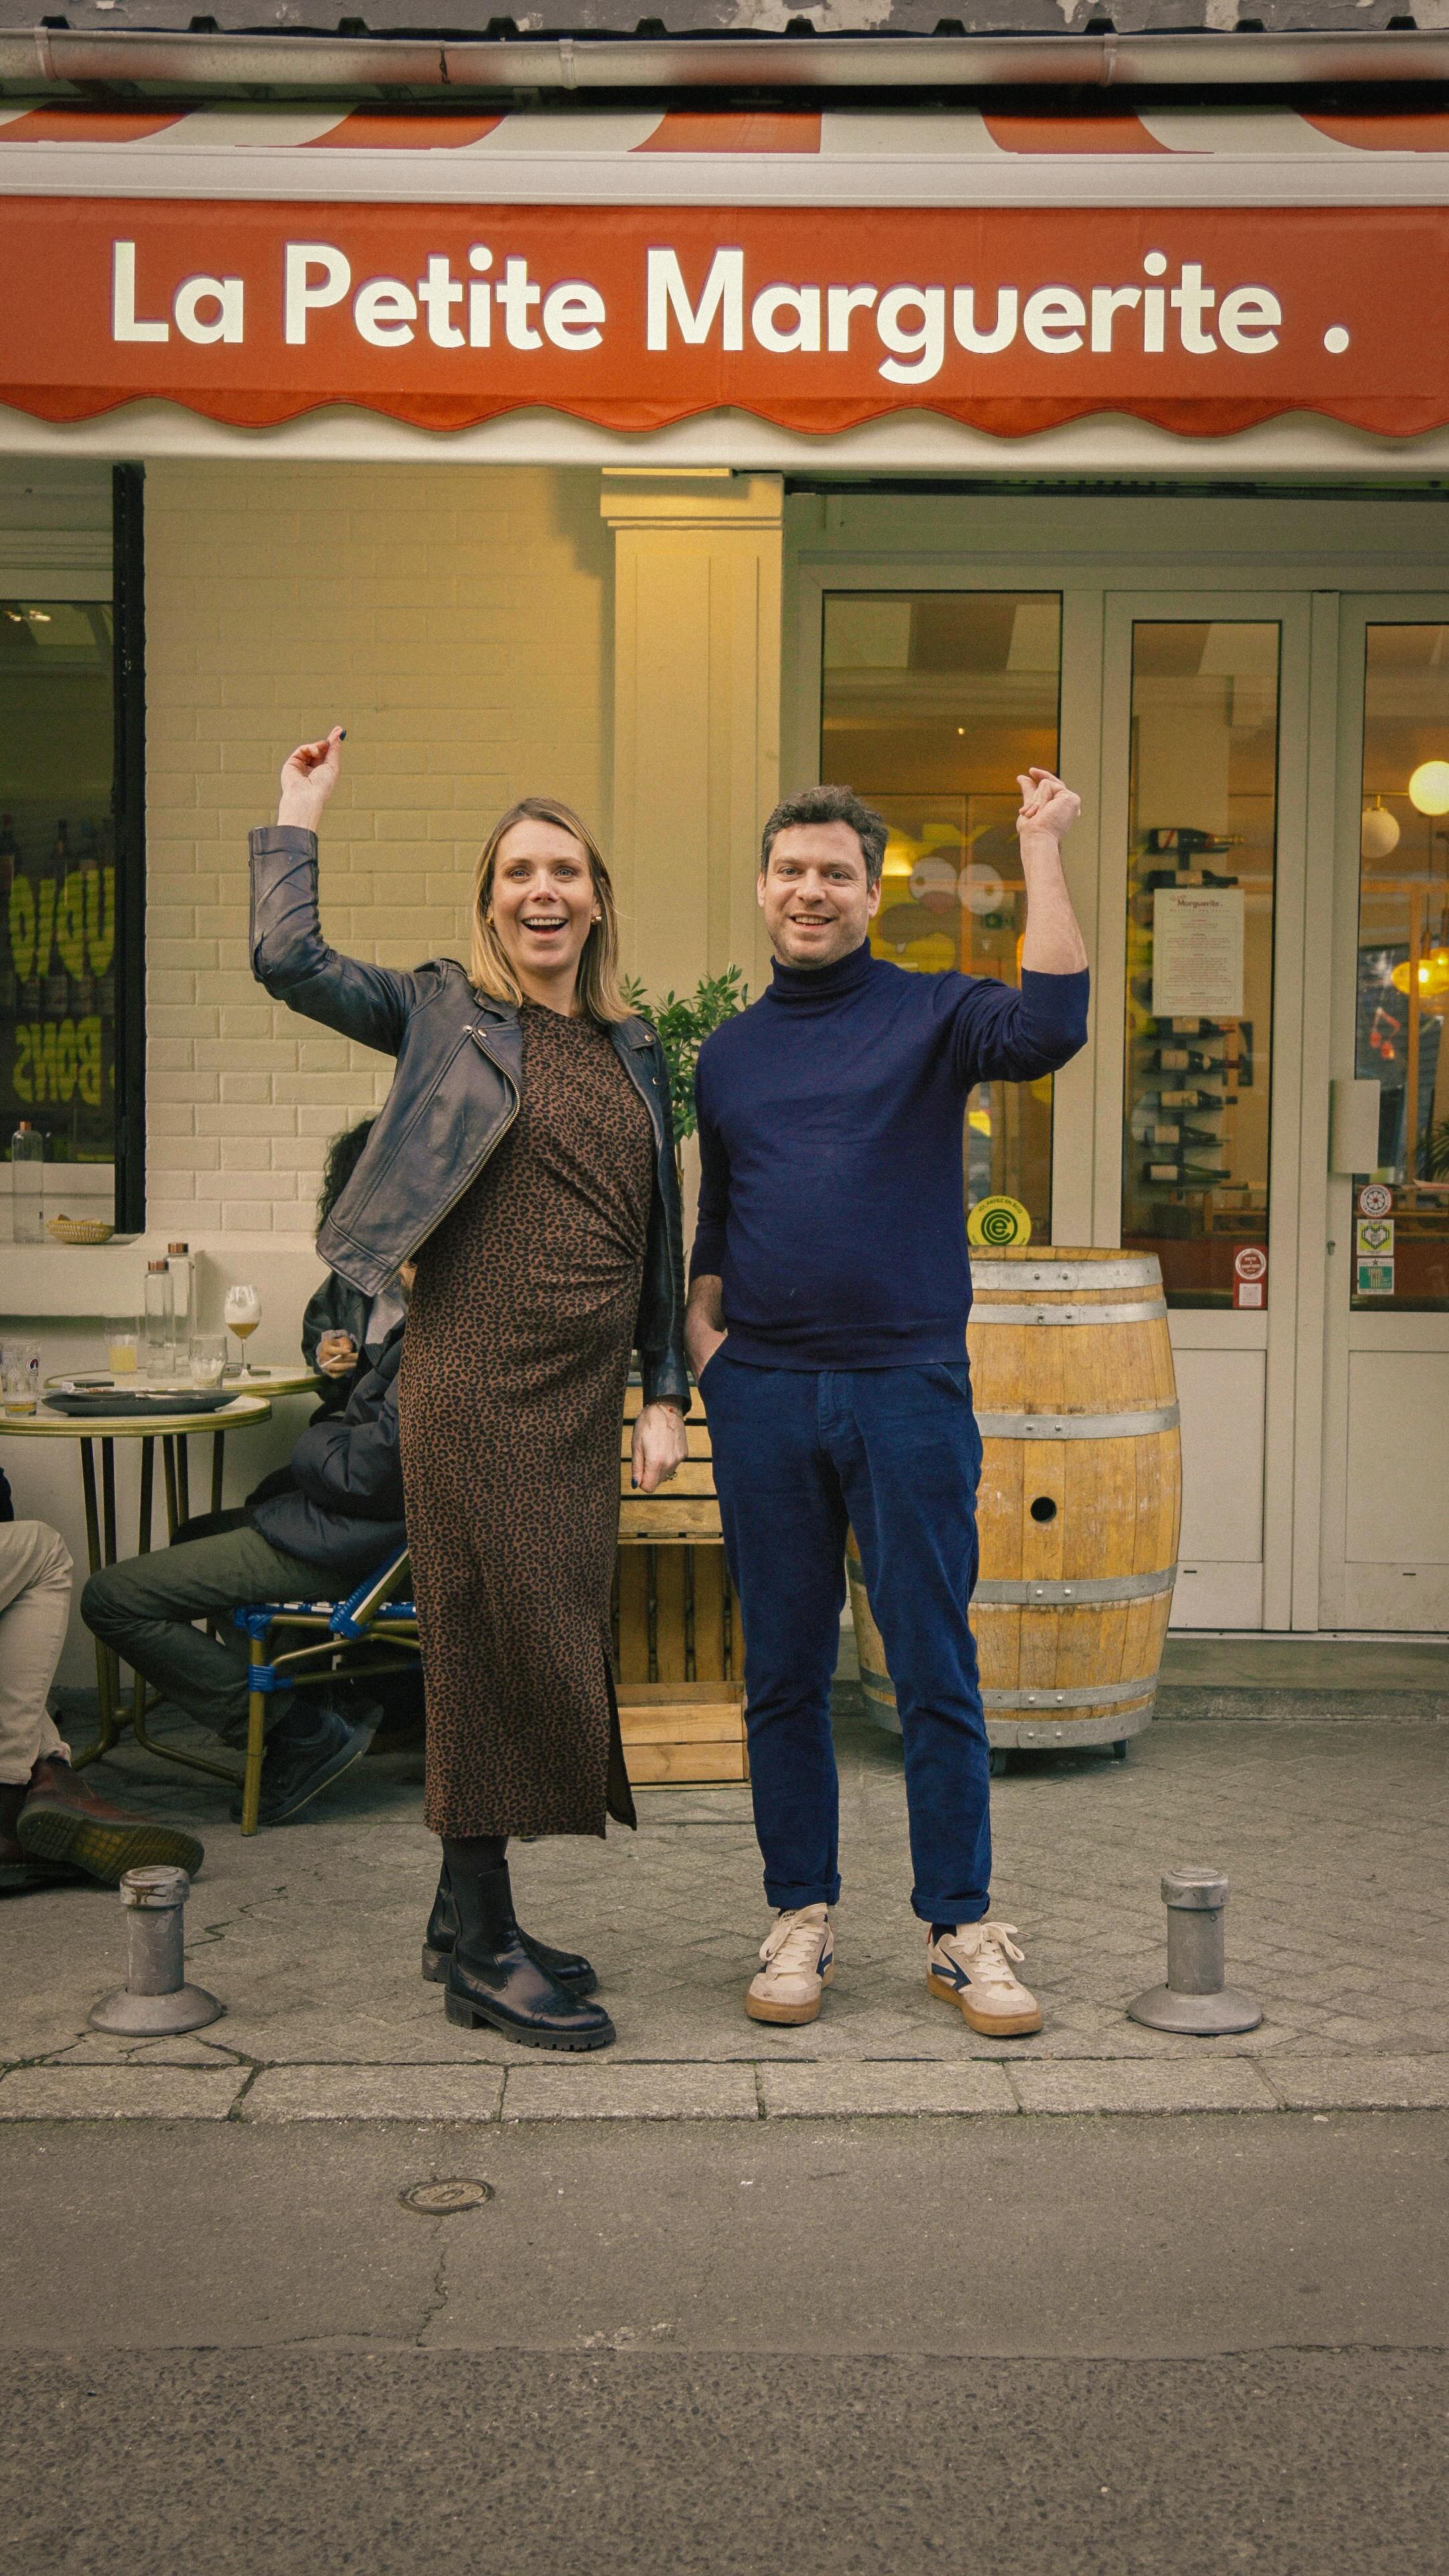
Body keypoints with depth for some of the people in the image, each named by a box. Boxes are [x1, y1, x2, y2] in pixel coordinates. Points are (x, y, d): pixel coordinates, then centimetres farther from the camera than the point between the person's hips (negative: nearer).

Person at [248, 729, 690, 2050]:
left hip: (585, 1397, 6)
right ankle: (480, 1951, 8)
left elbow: (660, 1239, 16)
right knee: (499, 1650, -3)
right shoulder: (444, 1015, 2)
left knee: (550, 1657, 10)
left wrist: (666, 1391, 12)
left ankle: (471, 1916, 24)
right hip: (475, 1383, -6)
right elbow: (288, 959, -13)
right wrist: (299, 810, -2)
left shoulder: (634, 1048, 15)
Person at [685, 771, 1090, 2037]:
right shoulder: (729, 1053, 15)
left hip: (908, 1387, -3)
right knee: (784, 1675, 9)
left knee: (936, 1672, 1)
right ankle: (801, 1918, 20)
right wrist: (699, 1327, 8)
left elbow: (1048, 1028, -19)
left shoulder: (931, 1012, 3)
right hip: (762, 1395, 4)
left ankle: (962, 1929, 11)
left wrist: (1042, 847, -17)